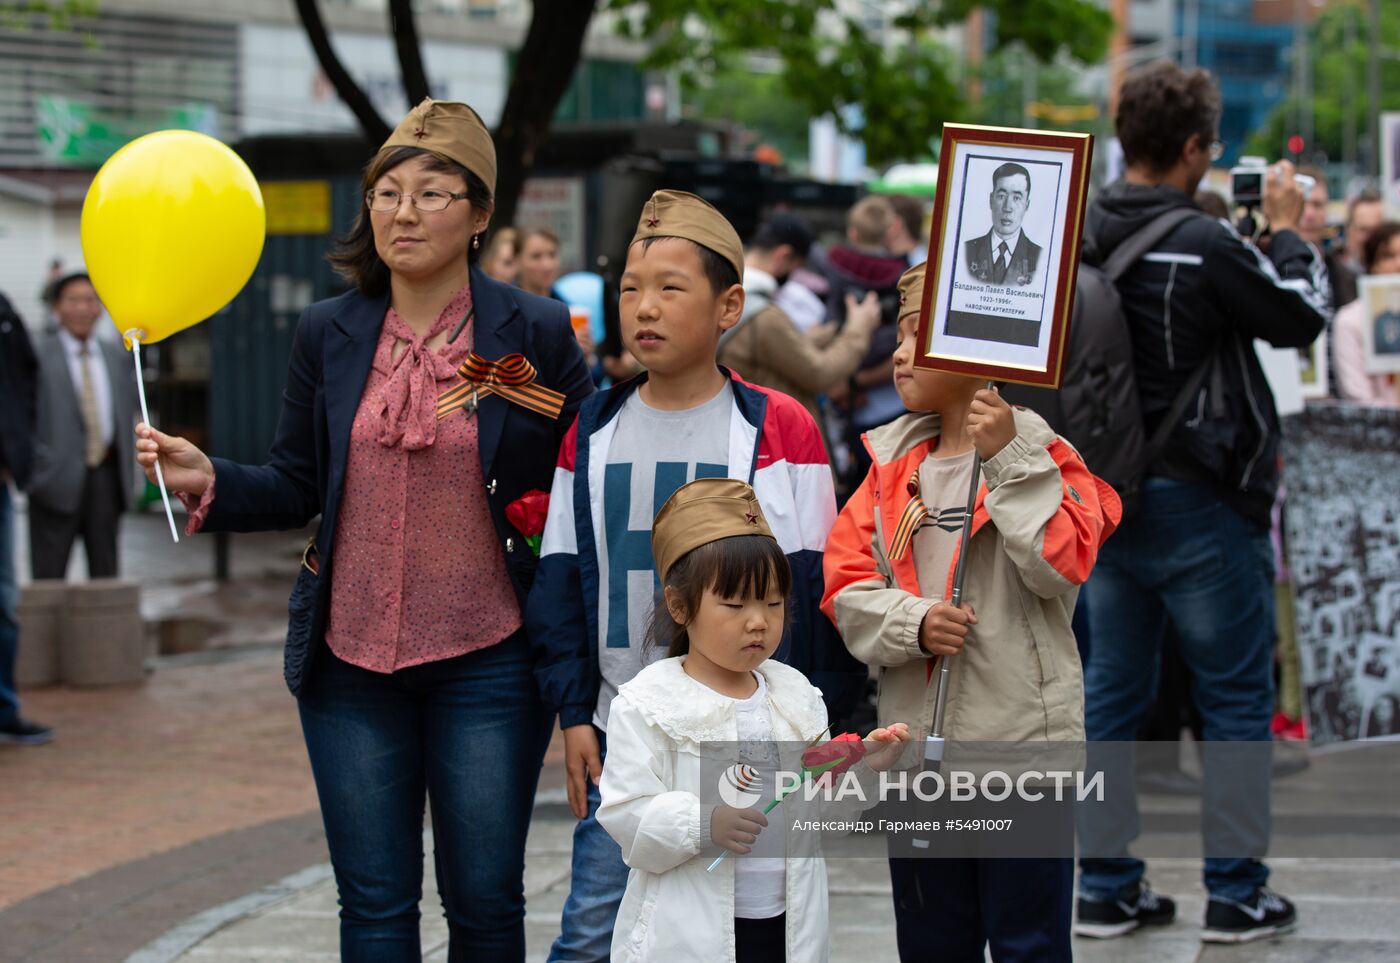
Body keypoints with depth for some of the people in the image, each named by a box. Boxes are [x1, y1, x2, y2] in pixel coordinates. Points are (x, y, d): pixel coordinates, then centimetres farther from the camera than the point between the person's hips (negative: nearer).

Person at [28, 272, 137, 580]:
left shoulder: (118, 357, 13)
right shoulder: (37, 356, -3)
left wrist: (127, 467, 11)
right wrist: (40, 467, -13)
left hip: (107, 479, 5)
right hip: (57, 481, -5)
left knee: (106, 574, 8)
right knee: (49, 577, -3)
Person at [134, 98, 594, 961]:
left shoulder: (534, 333, -4)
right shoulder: (329, 334, 4)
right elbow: (297, 486, 8)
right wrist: (209, 481, -10)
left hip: (486, 661, -2)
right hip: (352, 656, 2)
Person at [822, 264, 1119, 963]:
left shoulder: (1037, 456, -6)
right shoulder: (893, 466, 9)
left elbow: (1063, 563, -21)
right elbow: (845, 586, 2)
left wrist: (1007, 459, -21)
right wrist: (913, 622, -15)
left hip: (1023, 741, -5)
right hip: (916, 742, 5)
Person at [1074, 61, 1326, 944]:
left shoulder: (1083, 240, -1)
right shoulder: (1205, 246, -19)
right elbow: (1303, 319, -8)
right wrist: (1287, 229, 6)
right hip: (1202, 504, -6)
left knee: (1113, 689, 12)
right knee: (1238, 698, 6)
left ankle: (1107, 886, 17)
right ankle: (1237, 892, 10)